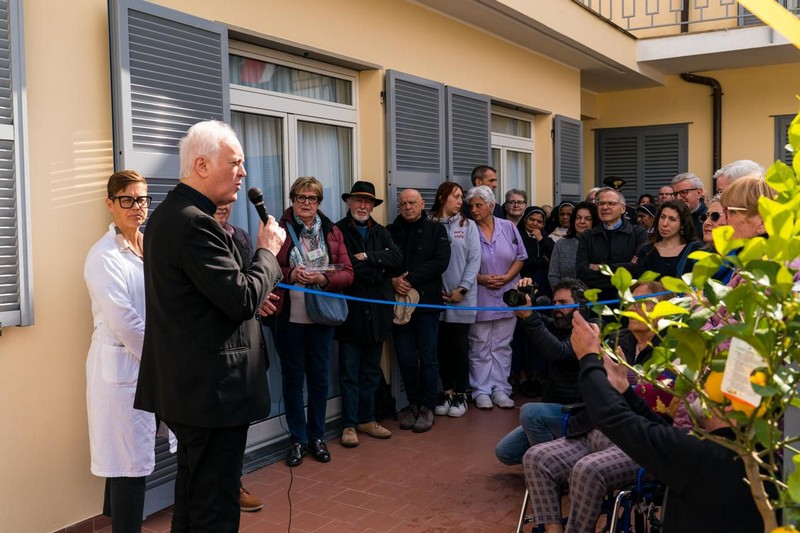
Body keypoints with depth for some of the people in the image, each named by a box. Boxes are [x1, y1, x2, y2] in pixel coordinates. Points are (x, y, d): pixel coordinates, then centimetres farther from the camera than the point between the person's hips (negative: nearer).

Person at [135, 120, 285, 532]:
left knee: (192, 492, 23)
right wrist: (267, 250, -8)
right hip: (213, 389, -11)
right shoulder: (195, 223, -21)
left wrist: (247, 298, 12)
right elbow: (243, 299, -23)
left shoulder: (168, 214, 12)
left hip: (185, 386, 11)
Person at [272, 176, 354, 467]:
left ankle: (317, 437, 25)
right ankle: (298, 439, 21)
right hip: (288, 316, -2)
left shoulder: (332, 232, 6)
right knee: (292, 378, 7)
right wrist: (290, 274, -19)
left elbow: (347, 273, 2)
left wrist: (323, 278, -16)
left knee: (319, 377, 10)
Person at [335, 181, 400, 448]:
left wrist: (366, 257, -14)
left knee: (371, 371, 14)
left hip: (377, 313, 5)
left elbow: (395, 257, -4)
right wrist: (377, 269, -11)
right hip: (351, 311, -5)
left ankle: (366, 419, 25)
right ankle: (349, 424, 11)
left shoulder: (381, 233, 13)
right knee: (349, 373, 2)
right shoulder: (337, 231, -4)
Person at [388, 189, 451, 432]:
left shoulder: (436, 230, 5)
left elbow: (441, 261, -7)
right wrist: (393, 280, -15)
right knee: (405, 358, 5)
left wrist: (411, 279, -14)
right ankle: (413, 403, 20)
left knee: (428, 357, 1)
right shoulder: (391, 231, 11)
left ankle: (427, 406, 12)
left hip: (427, 301, -2)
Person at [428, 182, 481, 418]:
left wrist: (463, 289, -9)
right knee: (443, 345, 9)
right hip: (437, 296, 0)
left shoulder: (467, 225, 3)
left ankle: (460, 394, 15)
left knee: (460, 345, 5)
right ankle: (446, 392, 20)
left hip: (463, 297, 0)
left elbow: (474, 259, -2)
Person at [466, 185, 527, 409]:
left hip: (507, 294, 2)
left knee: (502, 345, 8)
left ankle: (500, 388, 15)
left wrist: (507, 277, -10)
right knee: (480, 346, 4)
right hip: (480, 296, -2)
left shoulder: (508, 228, 3)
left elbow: (520, 257, 4)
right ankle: (481, 391, 11)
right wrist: (480, 279, -15)